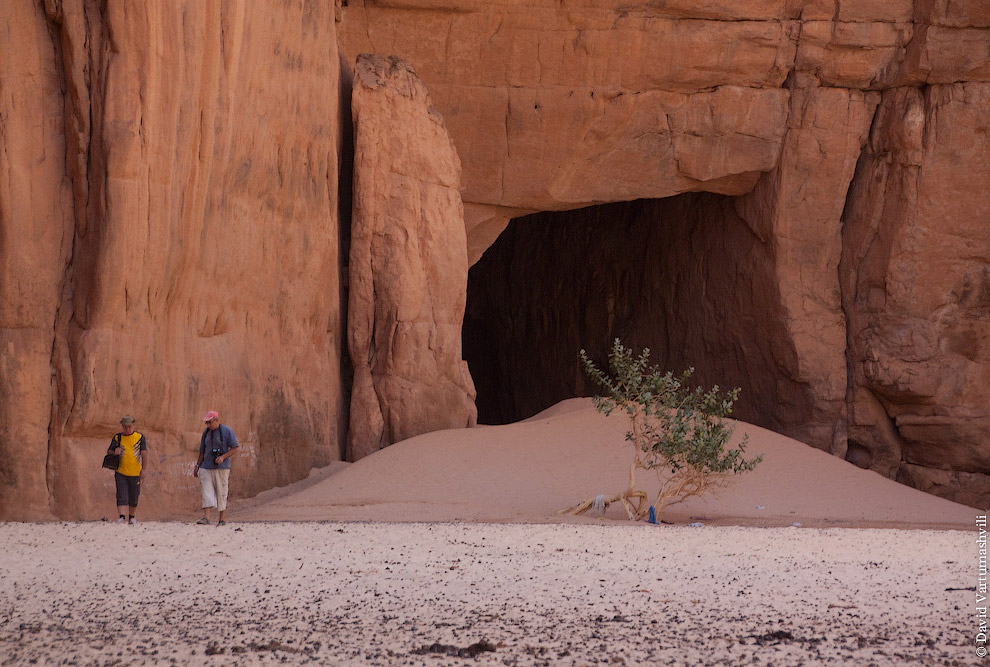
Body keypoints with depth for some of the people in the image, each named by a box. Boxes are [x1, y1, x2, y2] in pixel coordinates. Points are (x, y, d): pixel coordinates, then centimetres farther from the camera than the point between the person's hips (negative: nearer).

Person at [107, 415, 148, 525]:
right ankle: (121, 517, -17)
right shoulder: (117, 438, 6)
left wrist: (144, 470, -14)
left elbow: (144, 455, -2)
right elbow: (108, 452, 12)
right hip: (120, 472, 0)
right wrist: (114, 452, -13)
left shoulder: (140, 437, 3)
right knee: (121, 496, -12)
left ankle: (132, 517, 25)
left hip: (135, 473, 0)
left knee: (133, 497, 8)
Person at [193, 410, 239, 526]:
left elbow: (234, 449, -5)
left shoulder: (227, 432, -3)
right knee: (207, 491, -9)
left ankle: (221, 519, 6)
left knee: (221, 493, -1)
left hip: (222, 468, -4)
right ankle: (206, 517, -17)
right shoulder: (206, 432, 12)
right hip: (206, 467, 4)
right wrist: (197, 466, 15)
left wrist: (223, 457, -19)